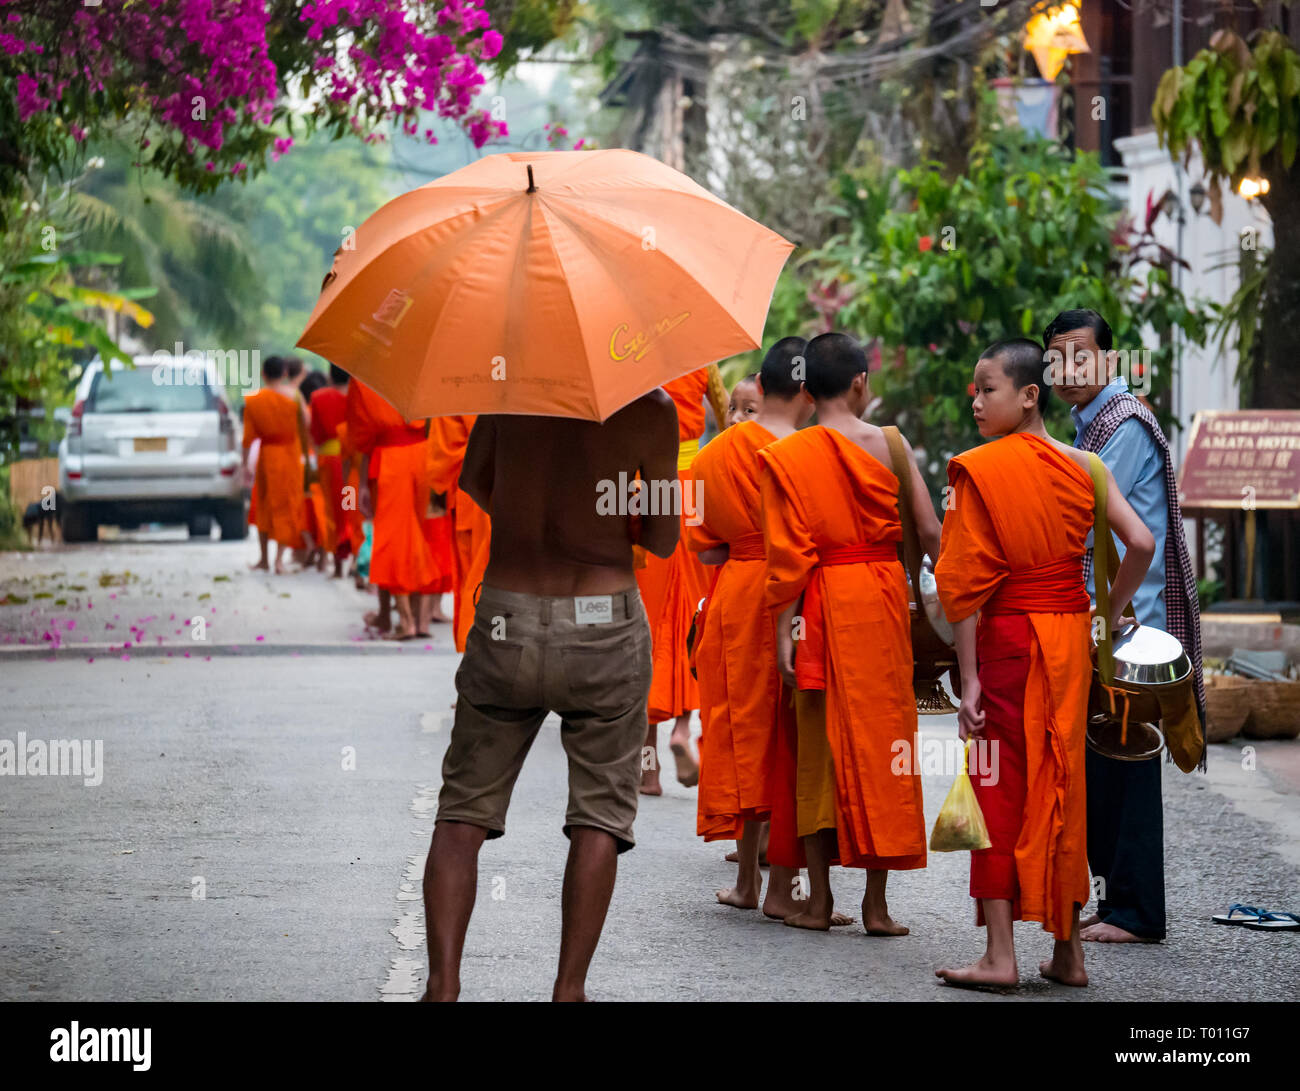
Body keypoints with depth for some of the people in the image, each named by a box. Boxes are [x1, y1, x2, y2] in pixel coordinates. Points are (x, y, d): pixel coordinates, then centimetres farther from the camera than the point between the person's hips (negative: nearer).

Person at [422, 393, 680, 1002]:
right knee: (599, 815, 9)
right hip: (602, 630, -2)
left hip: (504, 625, 2)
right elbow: (663, 541, 0)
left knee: (463, 813, 9)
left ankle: (442, 986, -4)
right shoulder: (650, 409, -10)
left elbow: (474, 484, 12)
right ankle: (568, 991, 1)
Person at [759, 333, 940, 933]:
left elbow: (789, 553, -7)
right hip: (884, 595, 1)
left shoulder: (787, 456, -5)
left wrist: (785, 629, -5)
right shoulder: (890, 444, -2)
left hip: (823, 601, -1)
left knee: (820, 746, 7)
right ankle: (876, 902, 4)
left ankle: (819, 899, 8)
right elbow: (930, 531, -3)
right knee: (881, 740, 5)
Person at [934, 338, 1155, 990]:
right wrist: (1110, 615, 7)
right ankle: (1067, 951, 15)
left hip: (1006, 639, -4)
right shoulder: (1081, 467, 3)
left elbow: (965, 582, -11)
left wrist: (969, 677, -9)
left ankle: (1000, 955, -3)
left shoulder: (978, 471, -9)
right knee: (1063, 787, 12)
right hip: (1070, 640, 4)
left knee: (1000, 789, 1)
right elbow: (1141, 544, -6)